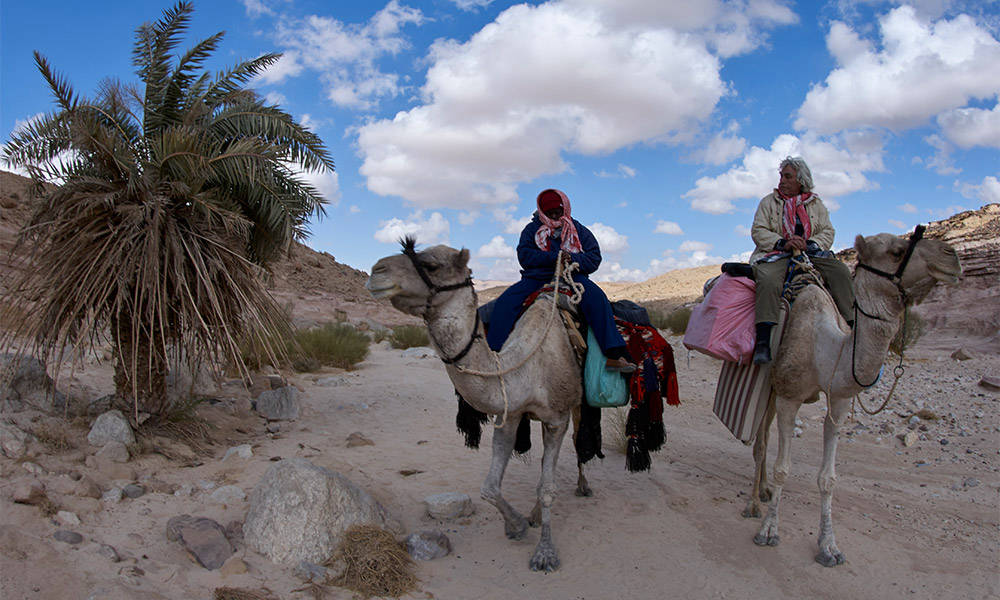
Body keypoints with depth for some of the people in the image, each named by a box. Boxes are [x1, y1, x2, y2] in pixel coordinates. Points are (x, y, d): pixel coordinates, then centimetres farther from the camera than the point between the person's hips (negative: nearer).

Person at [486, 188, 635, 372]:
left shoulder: (579, 231, 13)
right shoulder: (531, 230, 11)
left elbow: (594, 258, 5)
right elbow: (524, 256, -3)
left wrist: (572, 258, -17)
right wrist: (554, 257, -16)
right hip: (536, 278, 1)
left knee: (596, 297, -30)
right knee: (505, 301, -24)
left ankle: (615, 354, -35)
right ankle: (493, 353, -24)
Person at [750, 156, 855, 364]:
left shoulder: (816, 204, 17)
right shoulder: (768, 202, 12)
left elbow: (827, 233, 9)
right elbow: (758, 231, 0)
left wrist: (809, 244, -13)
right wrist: (783, 243, -16)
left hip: (811, 252, 3)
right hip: (776, 254, -3)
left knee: (840, 271, -22)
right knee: (768, 279, -35)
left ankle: (852, 326, -16)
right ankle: (763, 341, -44)